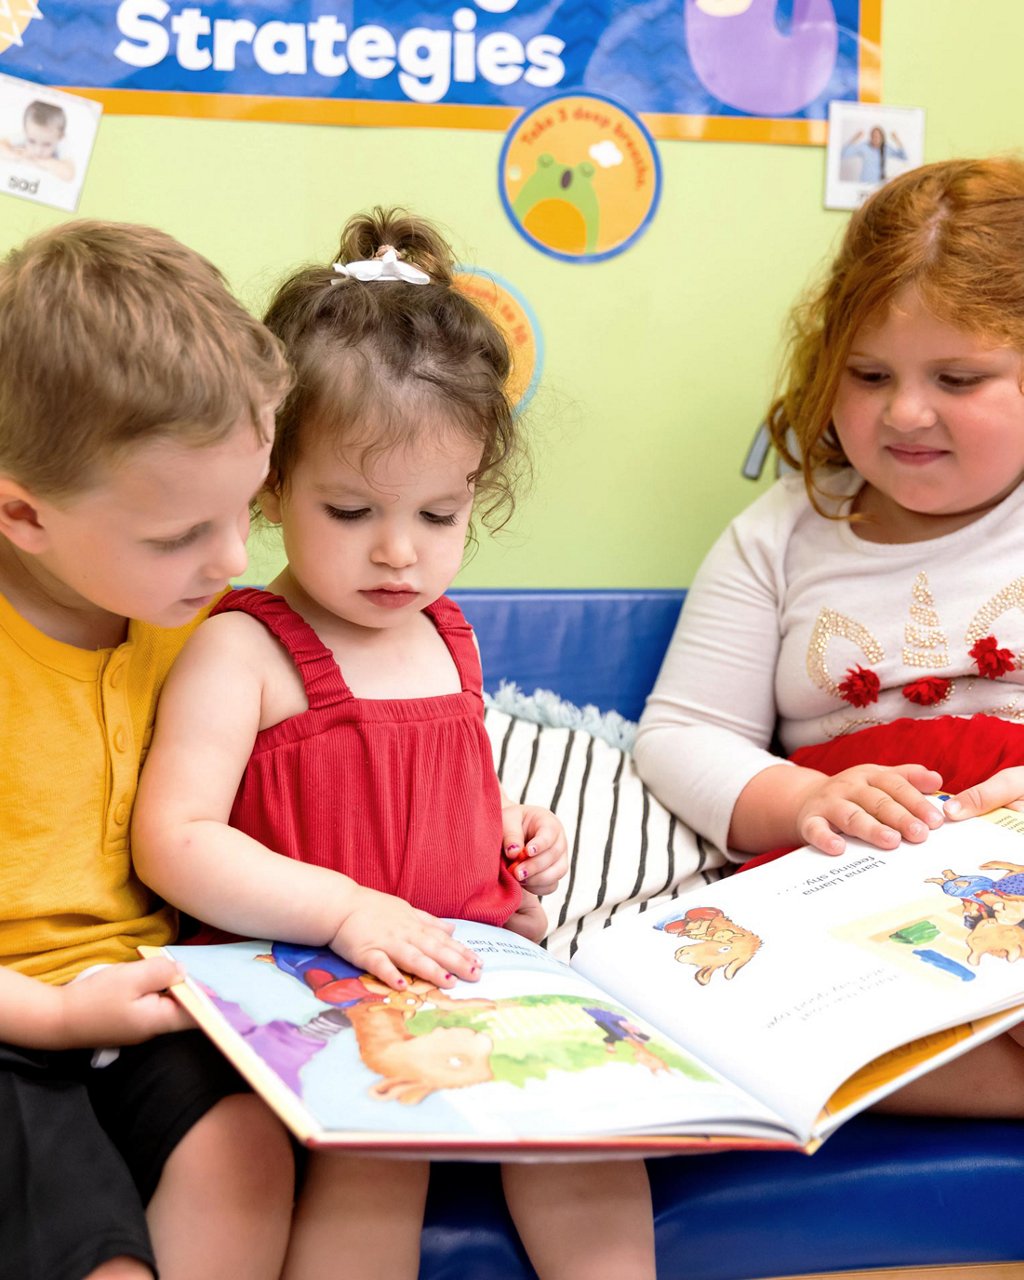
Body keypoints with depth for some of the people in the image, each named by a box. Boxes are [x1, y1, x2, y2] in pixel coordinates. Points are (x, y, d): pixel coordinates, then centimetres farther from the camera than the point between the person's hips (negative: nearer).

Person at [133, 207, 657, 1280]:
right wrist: (344, 908, -25)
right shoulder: (241, 651, -9)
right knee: (377, 1139, -29)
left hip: (471, 965, 6)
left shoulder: (448, 639, 15)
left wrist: (514, 833, 11)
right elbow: (175, 841, -18)